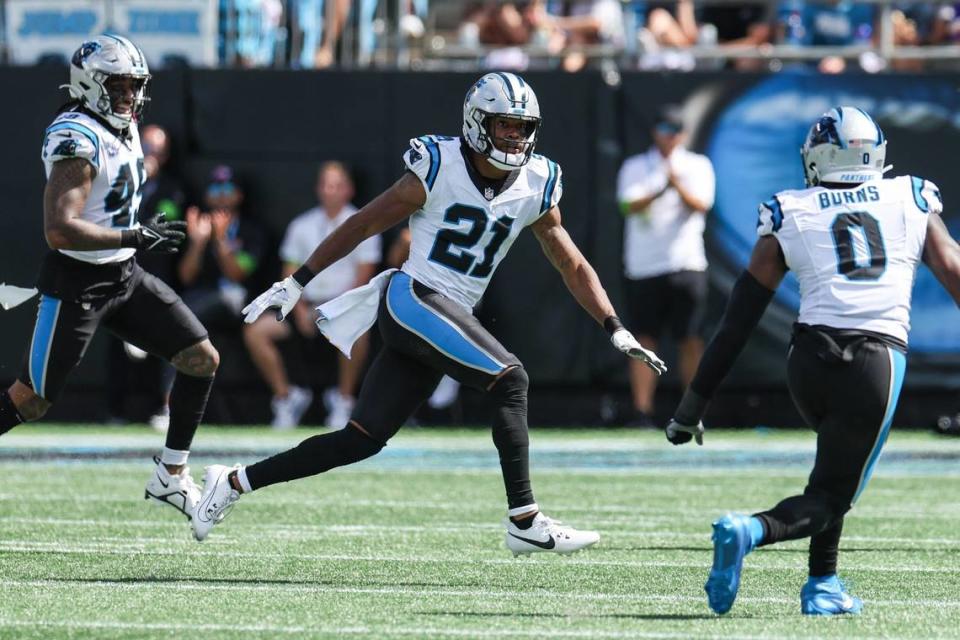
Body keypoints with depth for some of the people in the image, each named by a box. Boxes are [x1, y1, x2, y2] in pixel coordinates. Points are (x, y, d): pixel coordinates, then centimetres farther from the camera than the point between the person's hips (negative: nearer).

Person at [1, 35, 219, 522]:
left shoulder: (125, 130, 6)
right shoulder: (77, 140, -23)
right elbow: (59, 230, -31)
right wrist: (134, 238, -28)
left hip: (125, 278, 9)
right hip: (75, 284, -8)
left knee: (202, 359, 3)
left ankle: (171, 475, 11)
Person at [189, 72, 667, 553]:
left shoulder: (535, 189, 7)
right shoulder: (440, 170, -9)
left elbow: (573, 267, 16)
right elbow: (362, 226, -1)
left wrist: (617, 331, 7)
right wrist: (295, 284, 0)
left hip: (452, 318, 7)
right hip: (412, 298, -7)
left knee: (361, 441, 4)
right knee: (510, 381, -22)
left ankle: (234, 483, 14)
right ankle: (525, 522, -22)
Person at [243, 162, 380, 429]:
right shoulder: (301, 226, 13)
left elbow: (363, 279, -5)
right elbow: (291, 275, 11)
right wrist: (300, 310, -7)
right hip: (307, 304, 4)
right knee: (255, 330, -18)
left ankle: (343, 397, -19)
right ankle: (286, 395, -7)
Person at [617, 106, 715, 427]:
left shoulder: (698, 166, 11)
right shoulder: (635, 167, 11)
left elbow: (700, 205, -5)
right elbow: (629, 205, -5)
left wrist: (678, 186, -23)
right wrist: (660, 191, -23)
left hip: (686, 264, 0)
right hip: (643, 266, 0)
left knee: (690, 340, -2)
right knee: (644, 340, -4)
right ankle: (642, 413, -5)